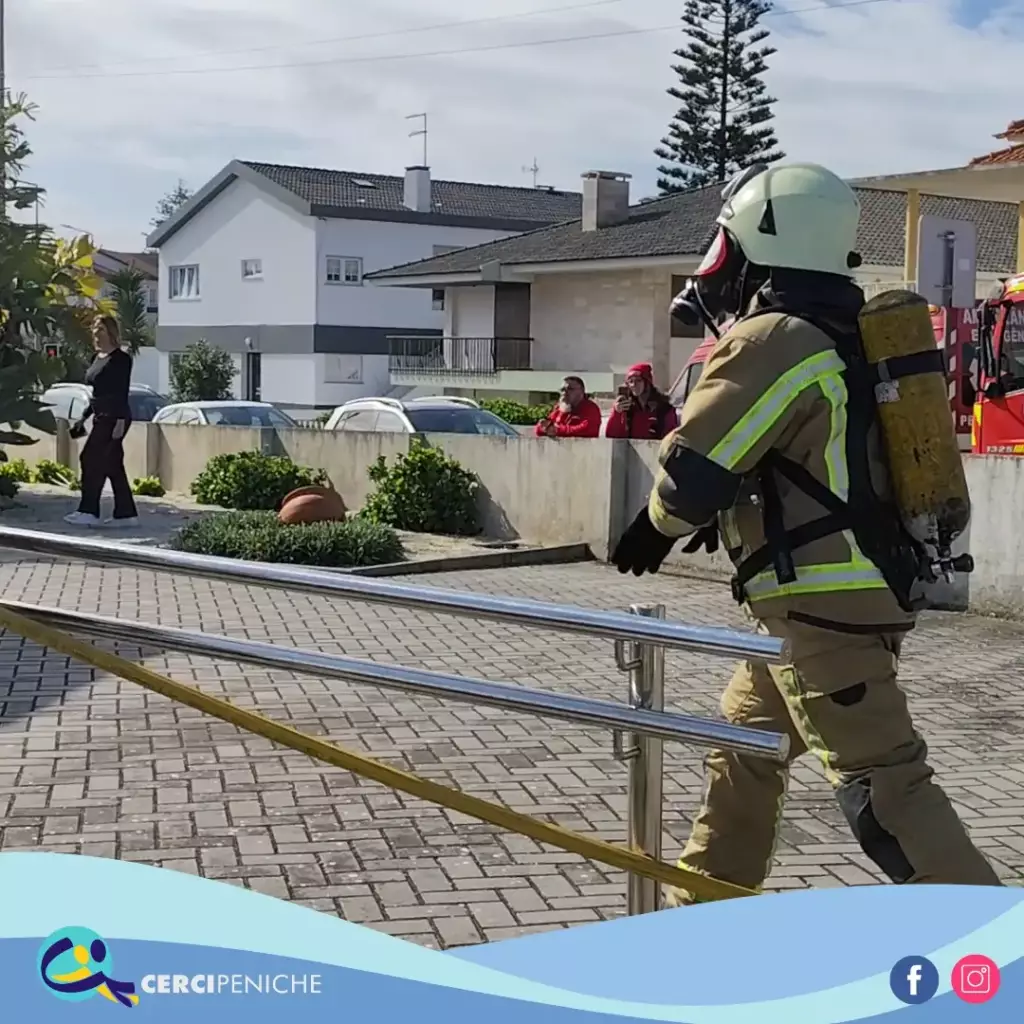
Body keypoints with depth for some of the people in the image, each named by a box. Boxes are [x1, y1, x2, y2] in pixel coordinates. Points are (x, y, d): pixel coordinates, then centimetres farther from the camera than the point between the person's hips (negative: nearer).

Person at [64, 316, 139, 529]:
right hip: (102, 418, 9)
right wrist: (84, 417, 20)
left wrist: (121, 421, -21)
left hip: (114, 418, -9)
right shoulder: (97, 358, 16)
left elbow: (122, 393, -15)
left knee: (91, 459, -11)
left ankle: (89, 512, -9)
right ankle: (126, 514, 9)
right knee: (113, 466, 7)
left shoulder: (121, 359, -10)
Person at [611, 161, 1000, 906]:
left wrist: (655, 528, 3)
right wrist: (731, 510, 18)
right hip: (854, 590, 10)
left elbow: (693, 471, -17)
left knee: (882, 785, -8)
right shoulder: (838, 337, 13)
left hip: (823, 604, -10)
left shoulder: (772, 340, -17)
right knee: (744, 749, 21)